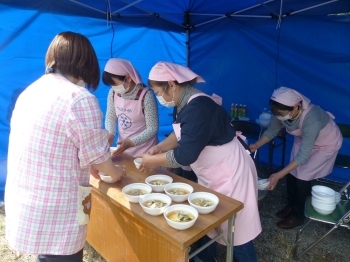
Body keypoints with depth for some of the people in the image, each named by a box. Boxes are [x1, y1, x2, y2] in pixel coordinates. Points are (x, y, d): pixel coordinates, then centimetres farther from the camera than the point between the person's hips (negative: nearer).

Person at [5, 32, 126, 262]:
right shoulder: (80, 99, -21)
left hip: (21, 205, 8)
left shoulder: (32, 90, 6)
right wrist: (115, 173, 8)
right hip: (53, 214, -8)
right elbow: (97, 155, -13)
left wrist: (90, 168, 23)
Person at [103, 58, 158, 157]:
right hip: (123, 148, 5)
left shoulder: (146, 96, -22)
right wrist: (110, 134, -13)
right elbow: (110, 117, 6)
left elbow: (152, 129, -19)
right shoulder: (113, 93, -6)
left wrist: (131, 142, -29)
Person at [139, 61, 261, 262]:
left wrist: (153, 161, -15)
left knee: (237, 229, 7)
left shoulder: (197, 107, -28)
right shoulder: (187, 102, 2)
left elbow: (185, 155, -29)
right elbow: (182, 134, 15)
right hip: (212, 174, 10)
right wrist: (160, 147, 1)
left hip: (230, 173, -10)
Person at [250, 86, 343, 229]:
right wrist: (256, 145, -28)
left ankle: (297, 216, 16)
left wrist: (278, 175, -46)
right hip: (304, 139, 6)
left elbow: (303, 155, -42)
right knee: (292, 172, 5)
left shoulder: (311, 120, -44)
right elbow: (271, 131, -11)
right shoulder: (282, 113, -27)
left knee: (303, 176, -5)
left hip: (326, 144, -5)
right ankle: (291, 205, 29)